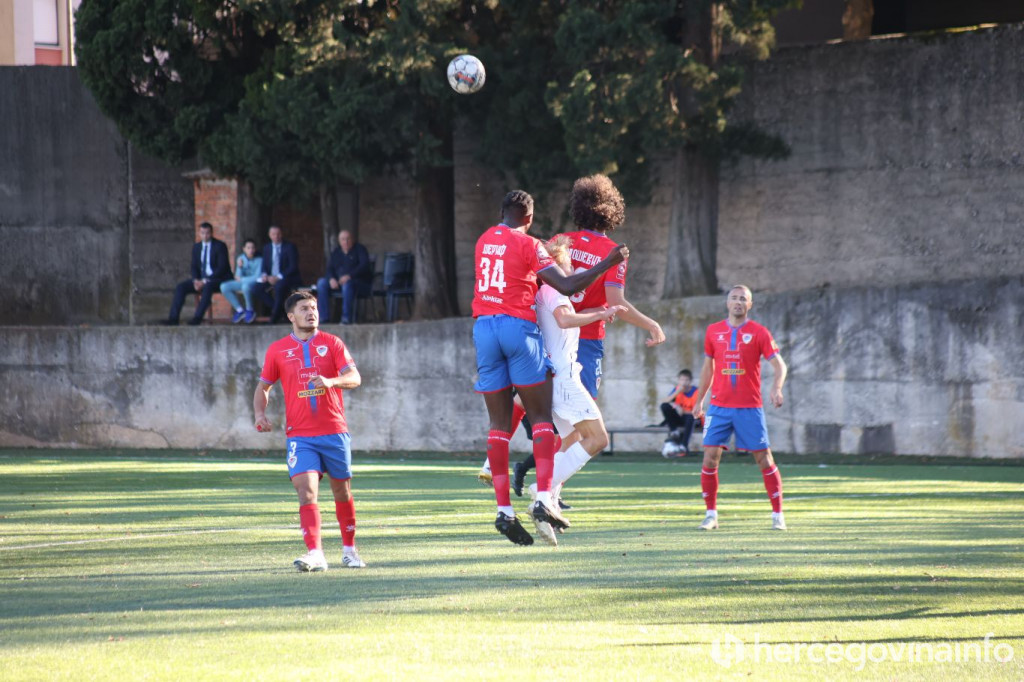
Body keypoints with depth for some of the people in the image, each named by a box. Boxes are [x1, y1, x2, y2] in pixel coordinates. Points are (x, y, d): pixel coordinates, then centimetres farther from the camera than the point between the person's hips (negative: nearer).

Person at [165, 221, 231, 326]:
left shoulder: (220, 246, -8)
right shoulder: (196, 247, 11)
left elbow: (222, 268, -15)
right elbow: (194, 267, 11)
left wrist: (205, 281, -21)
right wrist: (196, 280, -11)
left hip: (219, 279, -6)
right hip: (202, 279, 6)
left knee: (207, 287, -39)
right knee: (180, 287, -14)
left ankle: (198, 317, -43)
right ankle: (173, 318, -20)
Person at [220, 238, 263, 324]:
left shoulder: (259, 260, -12)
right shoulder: (241, 258, 1)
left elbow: (257, 277, -15)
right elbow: (238, 276, 0)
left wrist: (241, 279, -11)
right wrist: (239, 267, -20)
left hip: (255, 283, -5)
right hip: (243, 282, 5)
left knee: (245, 285, -41)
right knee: (224, 287, -17)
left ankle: (250, 310, -15)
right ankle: (240, 310, -6)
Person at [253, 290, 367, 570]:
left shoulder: (332, 344, 3)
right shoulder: (278, 350, 7)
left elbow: (354, 378, -6)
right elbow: (263, 387, 15)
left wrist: (331, 381, -27)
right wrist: (260, 413, -5)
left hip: (334, 432, 1)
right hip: (300, 436, -1)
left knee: (342, 492, 11)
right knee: (306, 492, -16)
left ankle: (349, 550, 27)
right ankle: (315, 555, -25)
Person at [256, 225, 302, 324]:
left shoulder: (290, 247, -4)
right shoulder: (267, 248, 13)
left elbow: (293, 267, -12)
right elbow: (265, 267, 15)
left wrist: (278, 277, -22)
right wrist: (265, 275, -10)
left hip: (288, 279, -6)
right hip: (272, 279, 6)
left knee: (279, 286, -39)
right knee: (259, 288, -23)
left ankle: (275, 315, -29)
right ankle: (281, 311, -15)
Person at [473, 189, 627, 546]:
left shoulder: (484, 241, 13)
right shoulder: (527, 245, -5)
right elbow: (566, 286, -8)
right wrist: (608, 263, -1)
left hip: (483, 327, 5)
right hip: (519, 326, -5)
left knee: (499, 423, 4)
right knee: (541, 418, 2)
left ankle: (504, 510, -2)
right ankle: (543, 498, -12)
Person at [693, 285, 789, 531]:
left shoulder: (758, 333, -1)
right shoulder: (714, 331, 9)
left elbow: (779, 365, -7)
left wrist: (776, 387, -26)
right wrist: (699, 400, 17)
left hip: (749, 407, -2)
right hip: (719, 407, 2)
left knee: (764, 459, -1)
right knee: (710, 458, -7)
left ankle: (778, 515, 7)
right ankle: (711, 514, 3)